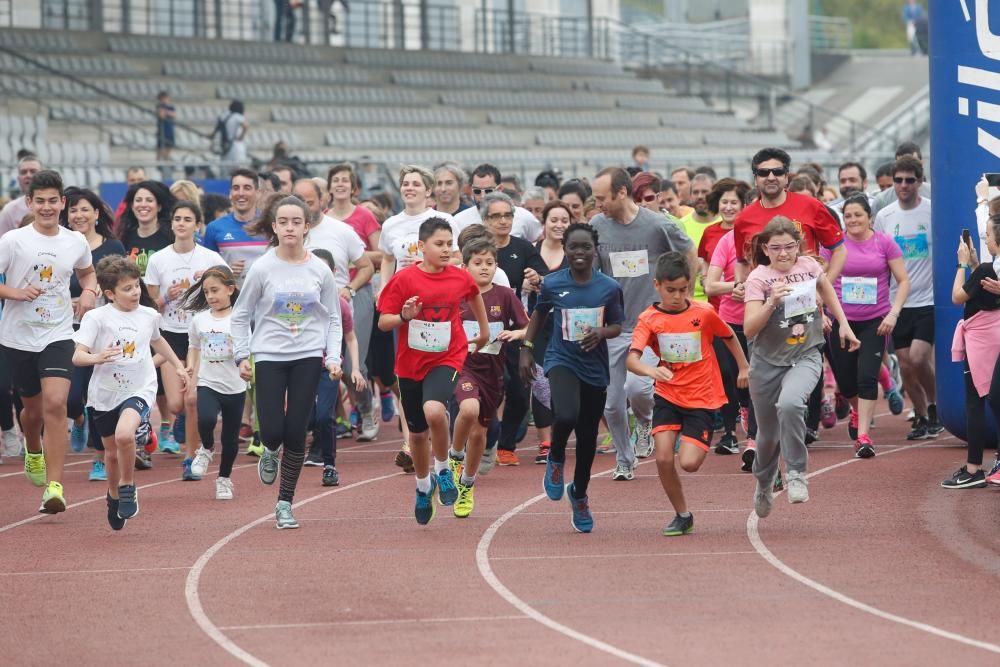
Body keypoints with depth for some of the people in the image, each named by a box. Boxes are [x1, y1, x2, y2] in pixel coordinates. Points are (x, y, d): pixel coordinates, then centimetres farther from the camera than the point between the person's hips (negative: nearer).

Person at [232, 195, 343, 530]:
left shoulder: (320, 270, 0)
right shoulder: (262, 269, -4)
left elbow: (333, 318, 8)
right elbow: (240, 315, 4)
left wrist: (333, 357, -3)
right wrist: (242, 355, -3)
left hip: (308, 357, 1)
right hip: (269, 356, -1)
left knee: (296, 432, -2)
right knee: (273, 430, -10)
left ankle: (285, 503, 10)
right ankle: (270, 453, 29)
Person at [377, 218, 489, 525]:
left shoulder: (460, 277, -4)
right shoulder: (403, 280, -10)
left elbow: (474, 294, 21)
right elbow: (383, 322, -6)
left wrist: (484, 330, 27)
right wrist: (404, 316, -26)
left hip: (446, 358, -1)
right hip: (411, 362, 1)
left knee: (434, 410, -31)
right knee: (418, 432, 14)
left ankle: (443, 469, -5)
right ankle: (423, 486, 41)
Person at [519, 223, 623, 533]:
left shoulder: (609, 288, -2)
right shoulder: (553, 284, -3)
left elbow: (617, 326, 6)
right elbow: (538, 315, 13)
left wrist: (602, 332, -15)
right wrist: (526, 349, 8)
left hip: (595, 368, 2)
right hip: (561, 361, -2)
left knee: (587, 437, 10)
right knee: (566, 416, -30)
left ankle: (579, 494, 35)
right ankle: (556, 459, 4)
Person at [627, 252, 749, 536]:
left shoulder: (704, 313, -8)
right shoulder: (649, 319, -8)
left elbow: (729, 336, 12)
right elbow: (632, 359, -22)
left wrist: (743, 367, 18)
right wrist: (651, 370, -42)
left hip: (701, 398, -1)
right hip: (667, 396, 1)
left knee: (689, 463, -13)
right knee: (663, 458, -13)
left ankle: (692, 444, 25)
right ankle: (682, 516, 8)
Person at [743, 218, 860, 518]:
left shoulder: (809, 266, -2)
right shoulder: (758, 279, -11)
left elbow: (826, 289, 22)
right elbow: (749, 329, -20)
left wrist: (844, 324, 21)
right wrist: (771, 302, -33)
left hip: (805, 357, 0)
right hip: (768, 361, 0)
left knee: (790, 403, -32)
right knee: (768, 434, 11)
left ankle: (795, 474, -19)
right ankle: (764, 484, 42)